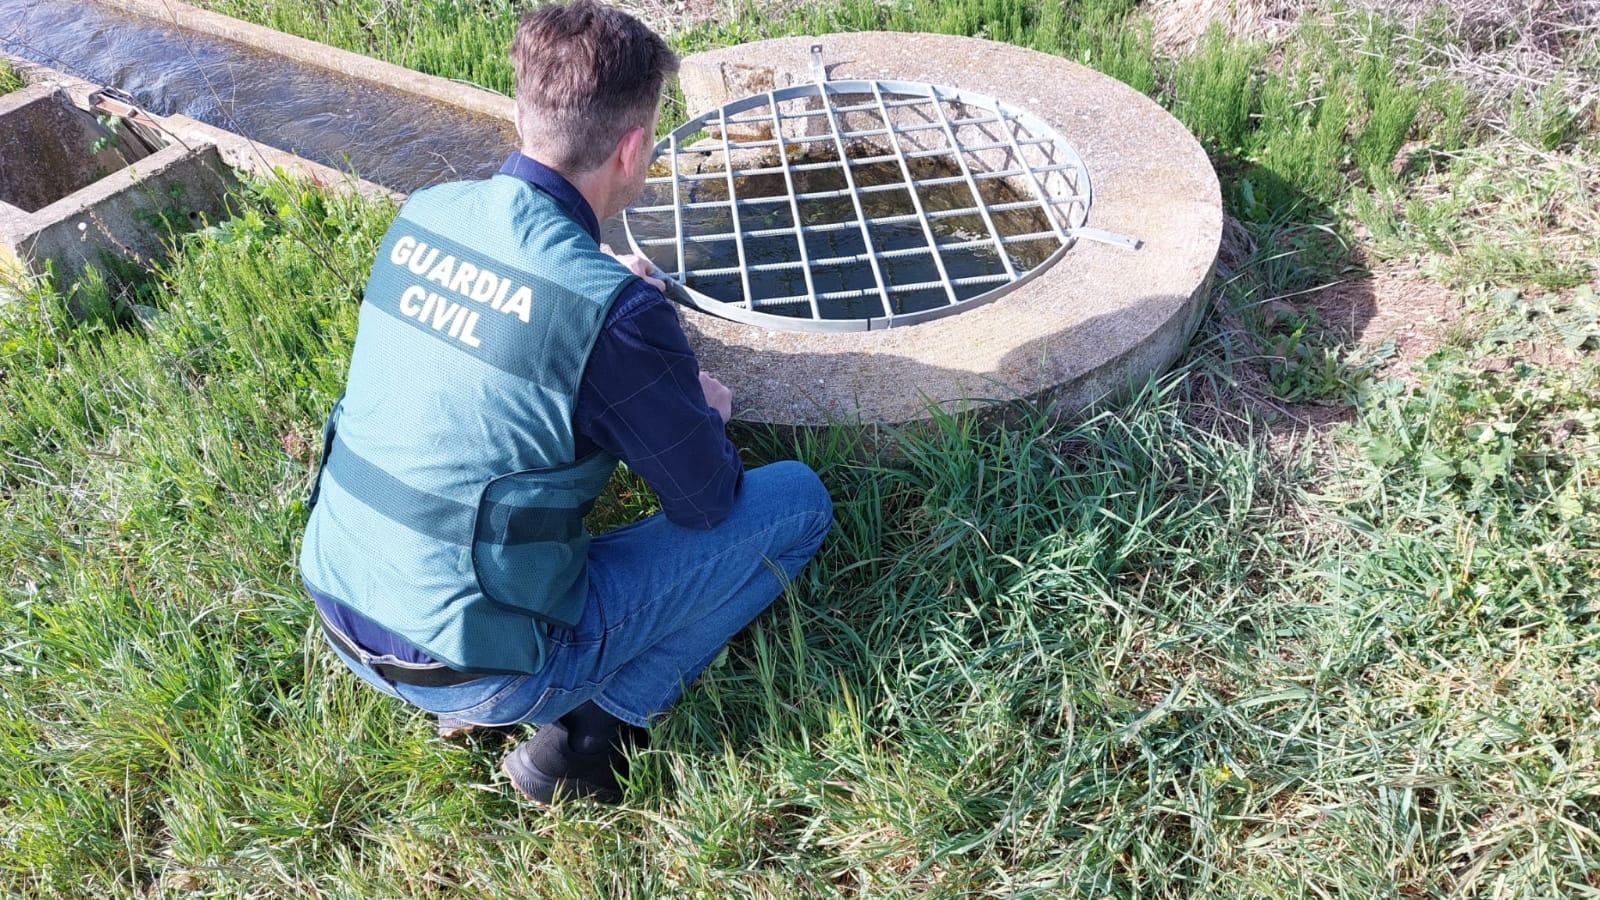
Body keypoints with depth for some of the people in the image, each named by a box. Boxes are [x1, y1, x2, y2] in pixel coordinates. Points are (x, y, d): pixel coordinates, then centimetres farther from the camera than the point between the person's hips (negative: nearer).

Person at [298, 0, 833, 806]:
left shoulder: (422, 216, -2)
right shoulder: (618, 312, -22)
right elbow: (708, 503, -8)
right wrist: (708, 410, 11)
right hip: (474, 667, -7)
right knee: (797, 500, 1)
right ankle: (584, 736, 2)